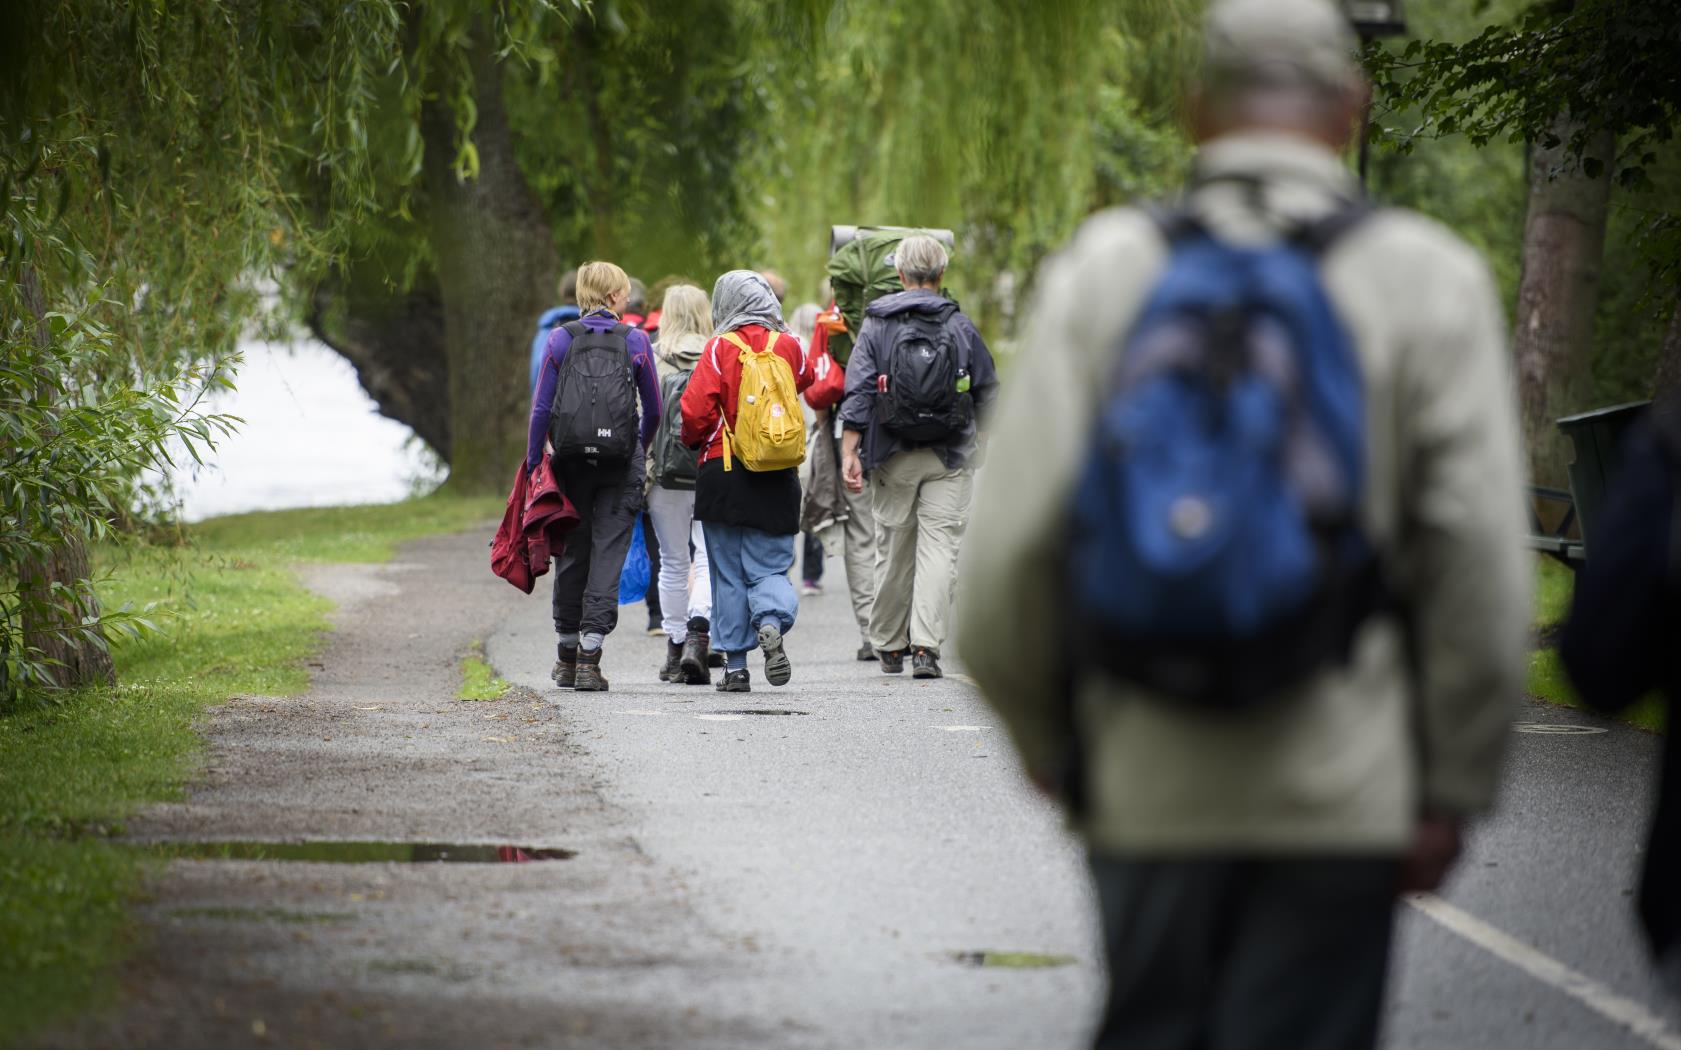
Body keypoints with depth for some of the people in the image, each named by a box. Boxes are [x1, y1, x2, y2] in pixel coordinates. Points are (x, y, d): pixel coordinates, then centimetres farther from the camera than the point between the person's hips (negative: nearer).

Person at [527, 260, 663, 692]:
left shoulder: (560, 340, 3)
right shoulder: (634, 341, 1)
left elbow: (541, 409, 0)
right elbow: (653, 410, 8)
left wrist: (532, 465, 5)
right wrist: (640, 448, 27)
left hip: (571, 458, 2)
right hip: (619, 461, -2)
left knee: (572, 553, 14)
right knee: (608, 555, 0)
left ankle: (567, 658, 22)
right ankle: (590, 657, -9)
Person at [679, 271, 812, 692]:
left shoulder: (720, 349, -8)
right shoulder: (789, 346, 0)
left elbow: (696, 409, -11)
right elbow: (805, 382, 17)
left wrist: (694, 439, 9)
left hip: (724, 473, -2)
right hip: (778, 480, 2)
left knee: (728, 573, 8)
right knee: (770, 566, 7)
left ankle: (736, 666, 7)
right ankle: (772, 624, -23)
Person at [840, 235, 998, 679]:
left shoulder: (877, 325, 1)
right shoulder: (961, 326, 2)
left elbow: (858, 392, -5)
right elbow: (988, 394, 8)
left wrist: (849, 452, -6)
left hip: (893, 459, 1)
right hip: (950, 459, -1)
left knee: (893, 549, 11)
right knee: (939, 546, -4)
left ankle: (889, 645, 22)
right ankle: (926, 646, -16)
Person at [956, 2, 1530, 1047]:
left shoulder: (1103, 267, 1)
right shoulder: (1431, 281, -2)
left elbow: (1013, 546, -2)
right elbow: (1480, 567, -6)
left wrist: (1053, 751, 12)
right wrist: (1454, 790, 3)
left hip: (1148, 783, 2)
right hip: (1343, 792, -2)